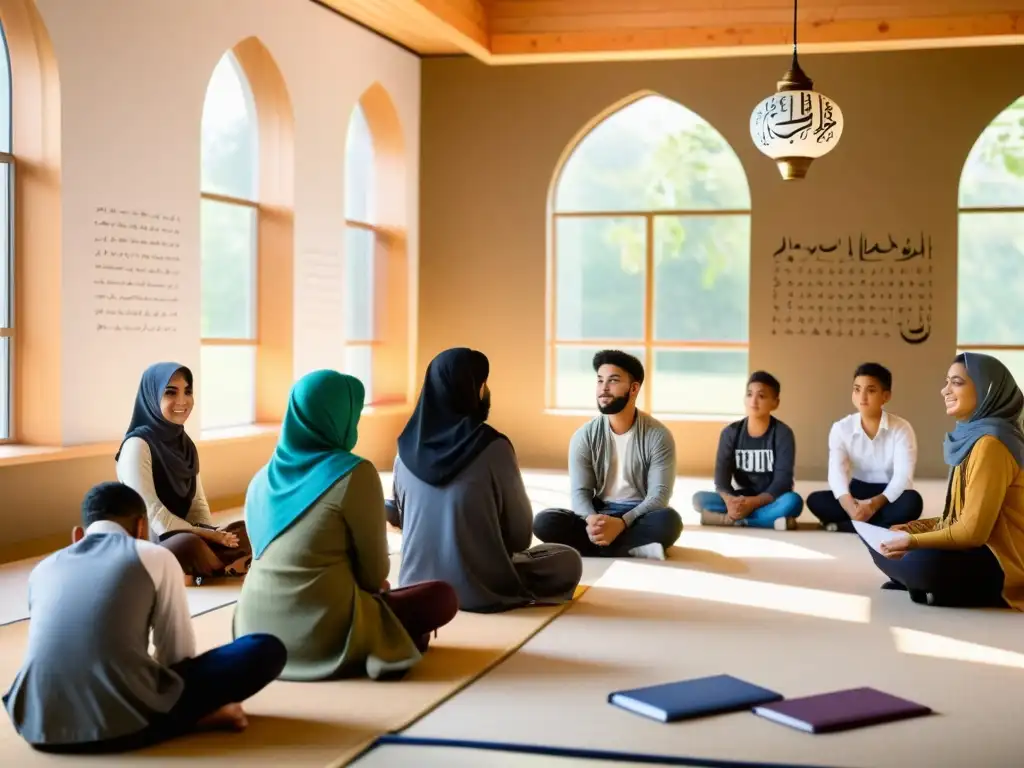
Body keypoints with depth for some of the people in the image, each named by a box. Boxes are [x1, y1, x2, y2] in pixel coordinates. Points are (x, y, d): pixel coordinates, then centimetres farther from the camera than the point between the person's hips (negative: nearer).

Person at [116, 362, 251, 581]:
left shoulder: (185, 443, 11)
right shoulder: (137, 445, -13)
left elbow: (197, 502, 11)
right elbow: (151, 512, -18)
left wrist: (213, 533, -9)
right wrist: (207, 535, -19)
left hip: (181, 536, 8)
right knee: (190, 544, -36)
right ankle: (226, 568, -8)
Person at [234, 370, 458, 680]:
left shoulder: (262, 478, 8)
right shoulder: (354, 474, -11)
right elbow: (375, 571, -3)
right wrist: (374, 584, 21)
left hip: (258, 633, 6)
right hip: (319, 640, -6)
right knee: (443, 597, 11)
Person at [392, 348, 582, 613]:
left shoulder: (408, 447, -3)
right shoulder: (492, 447, -17)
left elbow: (403, 517, 9)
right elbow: (521, 533, -8)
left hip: (417, 583, 5)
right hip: (479, 587, -5)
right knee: (568, 560, 19)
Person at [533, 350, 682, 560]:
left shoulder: (658, 435, -9)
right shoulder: (584, 436, -2)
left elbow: (659, 494, -15)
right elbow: (580, 492, -6)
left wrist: (621, 523, -33)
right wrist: (592, 520, -31)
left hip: (640, 517, -2)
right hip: (599, 513, 3)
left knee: (669, 521, -37)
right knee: (545, 522, -26)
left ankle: (589, 545, -28)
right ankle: (635, 548, -29)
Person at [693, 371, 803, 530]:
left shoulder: (782, 434, -9)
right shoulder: (731, 432, 0)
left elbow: (783, 480, -17)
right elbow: (721, 474, -9)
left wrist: (753, 502, -33)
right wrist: (730, 500, -31)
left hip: (770, 500, -3)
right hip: (741, 499, 3)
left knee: (792, 501, -35)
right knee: (699, 498, -22)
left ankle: (728, 519, -33)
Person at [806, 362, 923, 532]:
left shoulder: (902, 429, -9)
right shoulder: (841, 428, -4)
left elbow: (903, 476, -21)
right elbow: (836, 472, -18)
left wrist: (875, 503, -40)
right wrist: (848, 504, -40)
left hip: (888, 496, -2)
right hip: (858, 493, 2)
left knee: (912, 501, -36)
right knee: (815, 500, -25)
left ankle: (842, 526, -32)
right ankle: (885, 524, -29)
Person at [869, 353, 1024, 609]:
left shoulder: (990, 443, -19)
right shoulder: (972, 436, 11)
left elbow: (974, 530, -22)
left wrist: (915, 541, -14)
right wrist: (918, 528, 3)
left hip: (1002, 565, -9)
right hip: (981, 551, 9)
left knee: (921, 562, -33)